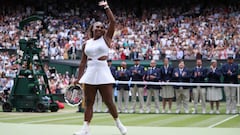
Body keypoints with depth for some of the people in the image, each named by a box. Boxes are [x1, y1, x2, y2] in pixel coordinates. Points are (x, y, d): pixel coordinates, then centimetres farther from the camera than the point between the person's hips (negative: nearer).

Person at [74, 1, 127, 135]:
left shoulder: (106, 38, 4)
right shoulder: (87, 44, 12)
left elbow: (113, 22, -7)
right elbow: (83, 62, 14)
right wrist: (79, 77, 11)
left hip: (103, 74, -3)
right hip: (90, 75, 3)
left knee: (109, 101, -2)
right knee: (88, 103, 2)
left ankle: (119, 124, 16)